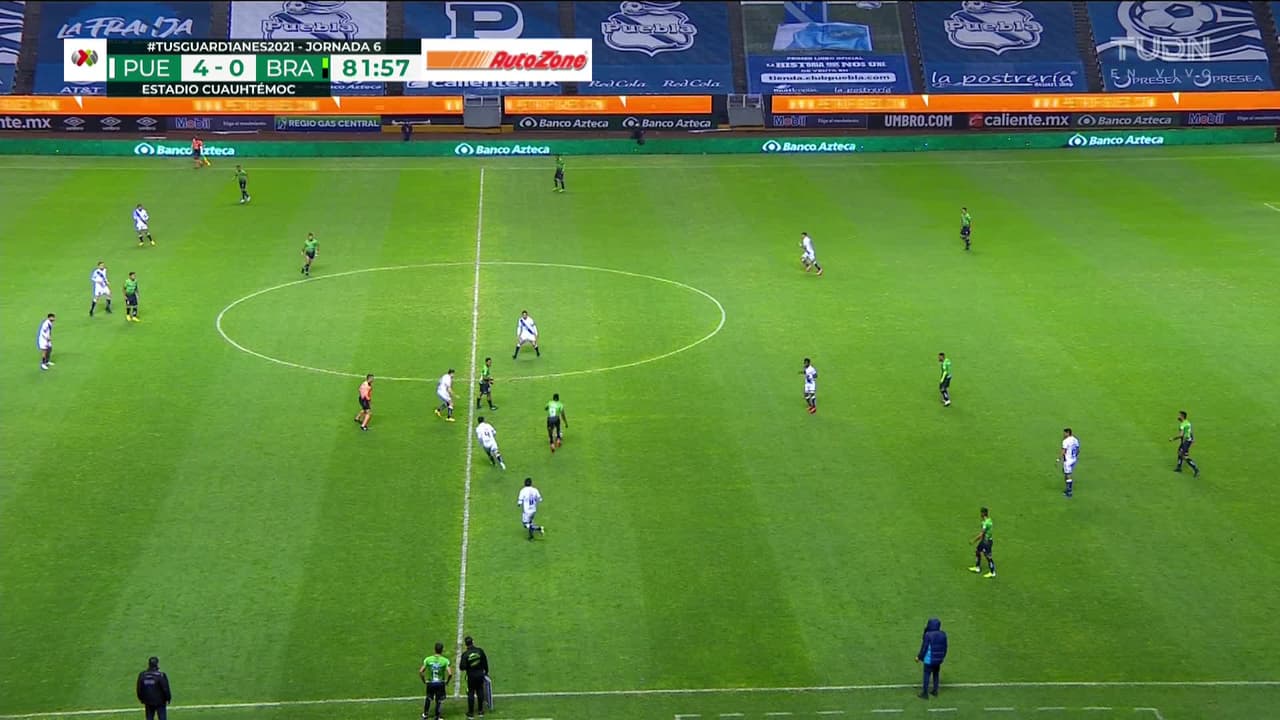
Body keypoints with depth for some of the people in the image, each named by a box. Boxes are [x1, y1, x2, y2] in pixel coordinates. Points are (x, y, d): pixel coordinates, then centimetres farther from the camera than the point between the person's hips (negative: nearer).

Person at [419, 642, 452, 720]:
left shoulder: (428, 659, -8)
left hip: (430, 683, 2)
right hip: (440, 683, -2)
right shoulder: (445, 661, -13)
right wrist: (447, 681, -1)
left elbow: (421, 671, -9)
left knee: (428, 699, 25)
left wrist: (424, 681, 5)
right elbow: (450, 673, -19)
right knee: (439, 701, 14)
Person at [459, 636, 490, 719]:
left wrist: (459, 664, 4)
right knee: (480, 692, 14)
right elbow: (485, 662, 1)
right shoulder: (480, 651, -8)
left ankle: (471, 713, 13)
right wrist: (486, 671, 15)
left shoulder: (465, 654, -17)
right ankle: (481, 711, 21)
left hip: (471, 676, -3)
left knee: (471, 693, 8)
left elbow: (462, 667, -19)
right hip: (480, 674, 3)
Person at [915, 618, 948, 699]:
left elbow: (924, 647, -14)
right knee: (936, 674, 21)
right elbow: (945, 647, 6)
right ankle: (935, 691, 30)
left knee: (927, 675, 5)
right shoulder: (943, 635, -4)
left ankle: (925, 693, 11)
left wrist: (919, 657, -1)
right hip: (939, 659, 5)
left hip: (929, 660, -5)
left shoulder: (928, 635, -19)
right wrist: (943, 656, 21)